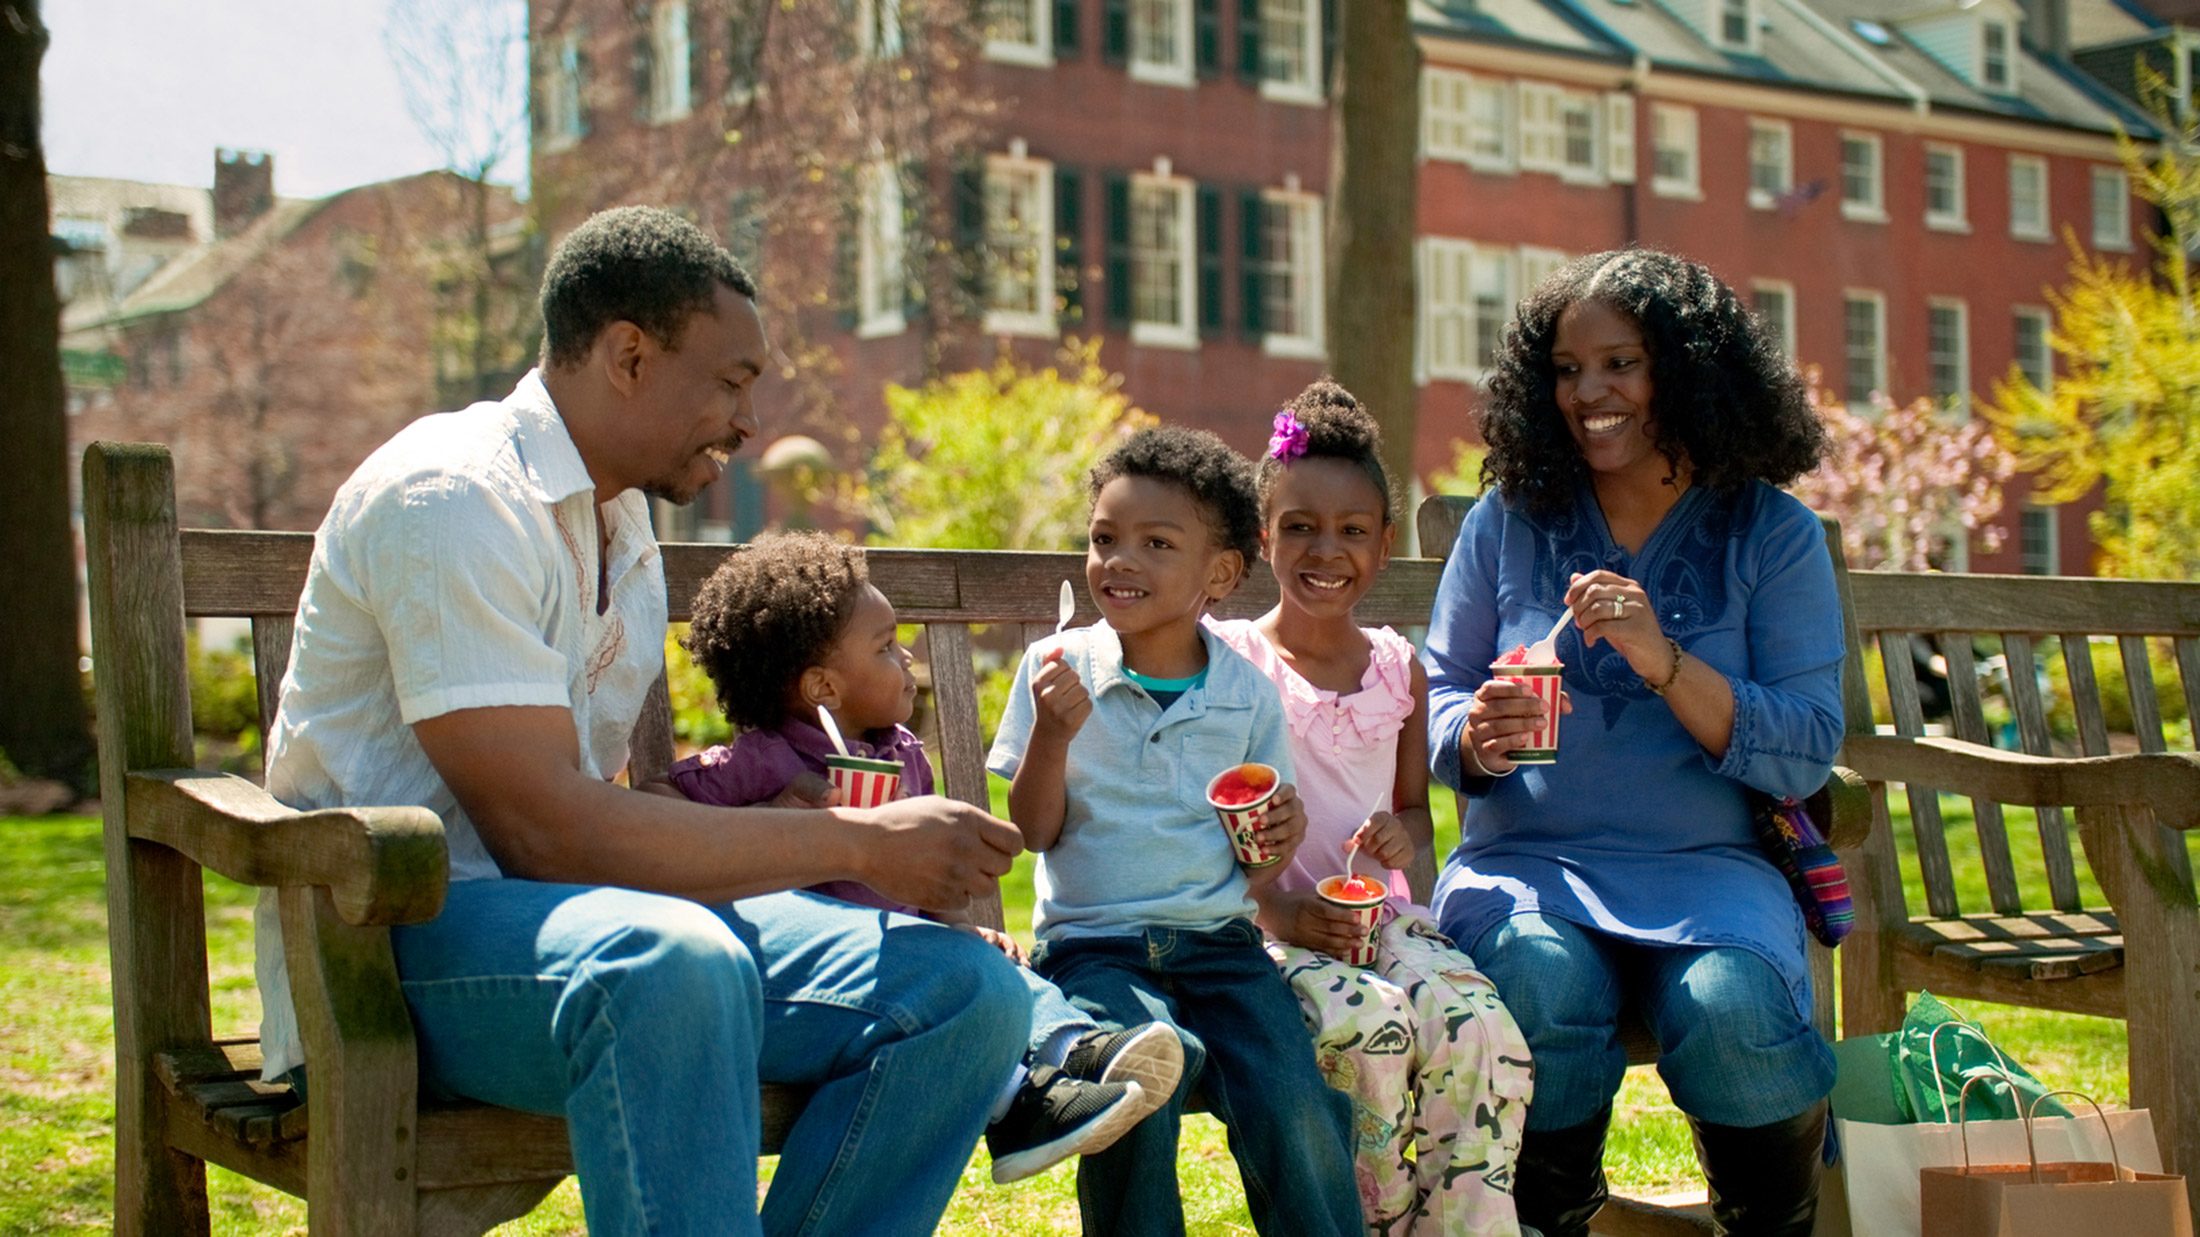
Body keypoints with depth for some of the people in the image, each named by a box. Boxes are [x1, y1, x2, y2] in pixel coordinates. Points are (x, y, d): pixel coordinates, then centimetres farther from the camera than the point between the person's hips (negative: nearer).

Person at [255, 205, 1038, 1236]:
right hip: (387, 951, -8)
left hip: (590, 919, 9)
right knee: (673, 963, -41)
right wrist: (858, 843, -16)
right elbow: (547, 832, -21)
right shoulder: (452, 497, -14)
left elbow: (598, 804, 14)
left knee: (968, 990, -9)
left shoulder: (624, 529, 17)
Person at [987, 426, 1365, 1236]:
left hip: (1220, 942, 2)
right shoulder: (1058, 668, 2)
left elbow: (1252, 871, 12)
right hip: (1094, 945, -1)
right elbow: (1036, 832, 0)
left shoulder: (1247, 692, 6)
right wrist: (1053, 734, -15)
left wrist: (1279, 839, -10)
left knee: (1296, 1107, -22)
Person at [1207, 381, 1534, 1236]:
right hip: (1265, 925, -4)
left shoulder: (1398, 667, 13)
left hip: (1380, 913, 4)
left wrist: (1403, 834, -5)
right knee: (1369, 1025, -33)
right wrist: (1279, 911, -18)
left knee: (1481, 1032, -26)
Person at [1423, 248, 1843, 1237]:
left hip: (1705, 867, 0)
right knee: (1541, 983, -33)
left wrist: (1665, 661, -17)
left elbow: (1806, 757, -2)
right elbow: (1439, 695, 13)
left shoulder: (1773, 535, 4)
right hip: (1526, 858, 1)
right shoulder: (1507, 522, 8)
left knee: (1734, 1009, -31)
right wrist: (1474, 739, -11)